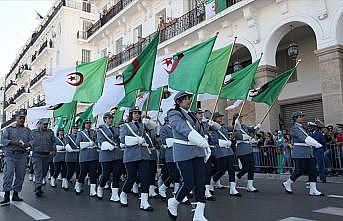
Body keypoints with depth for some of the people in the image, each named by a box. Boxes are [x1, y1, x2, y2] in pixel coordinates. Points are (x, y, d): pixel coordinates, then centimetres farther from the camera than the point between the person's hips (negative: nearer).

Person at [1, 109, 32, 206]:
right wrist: (12, 142, -18)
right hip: (10, 155, -3)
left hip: (22, 155, 3)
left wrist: (27, 144, -14)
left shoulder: (28, 131, 16)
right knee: (8, 174, -11)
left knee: (20, 175, 4)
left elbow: (32, 141, 7)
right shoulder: (9, 129, 9)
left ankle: (15, 194, 15)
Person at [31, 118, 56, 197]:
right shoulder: (33, 132, 8)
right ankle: (38, 188, -14)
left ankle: (38, 187, 25)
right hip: (37, 154, -3)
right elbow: (30, 142, 7)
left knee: (43, 172, 10)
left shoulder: (50, 132, 11)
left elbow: (54, 142, 9)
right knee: (38, 172, -11)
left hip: (47, 155, 3)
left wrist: (53, 150, -5)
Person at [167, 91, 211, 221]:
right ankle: (173, 203, 23)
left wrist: (207, 149, 8)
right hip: (183, 153, -7)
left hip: (198, 152, 7)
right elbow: (186, 131, -21)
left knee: (200, 182, 2)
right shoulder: (174, 115, -7)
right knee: (188, 183, -5)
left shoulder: (191, 115, 16)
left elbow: (201, 132, 17)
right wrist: (204, 143, -28)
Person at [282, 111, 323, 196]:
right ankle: (287, 183, 14)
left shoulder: (302, 127, 18)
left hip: (309, 153, 9)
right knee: (300, 170, -5)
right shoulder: (295, 128, -11)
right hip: (300, 154, -9)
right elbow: (303, 138, -24)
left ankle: (313, 190, 6)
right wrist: (316, 144, -32)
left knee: (313, 170, 3)